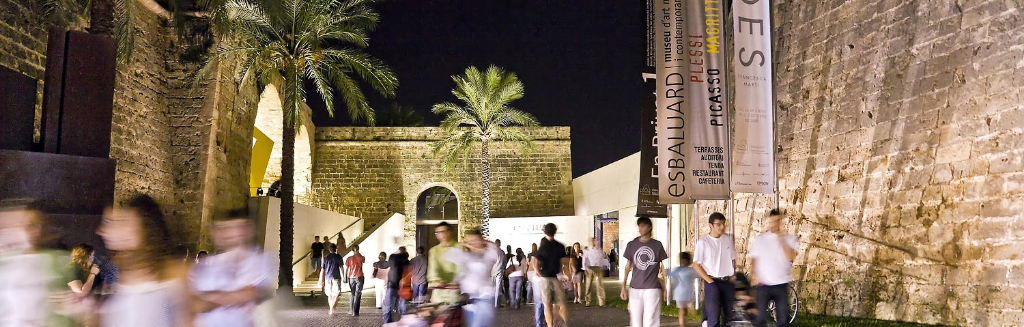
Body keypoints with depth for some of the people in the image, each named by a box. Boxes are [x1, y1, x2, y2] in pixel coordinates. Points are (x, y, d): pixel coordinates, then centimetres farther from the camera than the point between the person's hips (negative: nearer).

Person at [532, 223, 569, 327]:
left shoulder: (543, 247, -7)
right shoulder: (560, 246, 1)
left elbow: (535, 263, -14)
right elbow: (566, 261, -1)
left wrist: (540, 273, -3)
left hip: (545, 278, -2)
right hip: (557, 277, 2)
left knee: (547, 305, 2)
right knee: (561, 303, 12)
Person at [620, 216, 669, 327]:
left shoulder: (657, 245, 1)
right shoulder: (631, 245, 5)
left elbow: (662, 268, 7)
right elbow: (628, 267, 11)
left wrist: (664, 288, 5)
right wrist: (623, 287, 7)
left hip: (652, 289, -2)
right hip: (635, 289, 2)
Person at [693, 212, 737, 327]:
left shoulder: (729, 239, 4)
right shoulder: (703, 242, -7)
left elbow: (733, 259, 13)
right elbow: (696, 265, -6)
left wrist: (733, 277, 4)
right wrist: (710, 281, -9)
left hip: (728, 282, 4)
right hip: (713, 282, -4)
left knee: (730, 315, 9)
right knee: (713, 317, -7)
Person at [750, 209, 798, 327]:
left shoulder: (789, 239, 2)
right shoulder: (759, 239, 3)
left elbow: (791, 257, -12)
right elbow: (753, 259, 5)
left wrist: (781, 240, -15)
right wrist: (755, 276, -7)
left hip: (781, 284, 0)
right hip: (763, 284, 0)